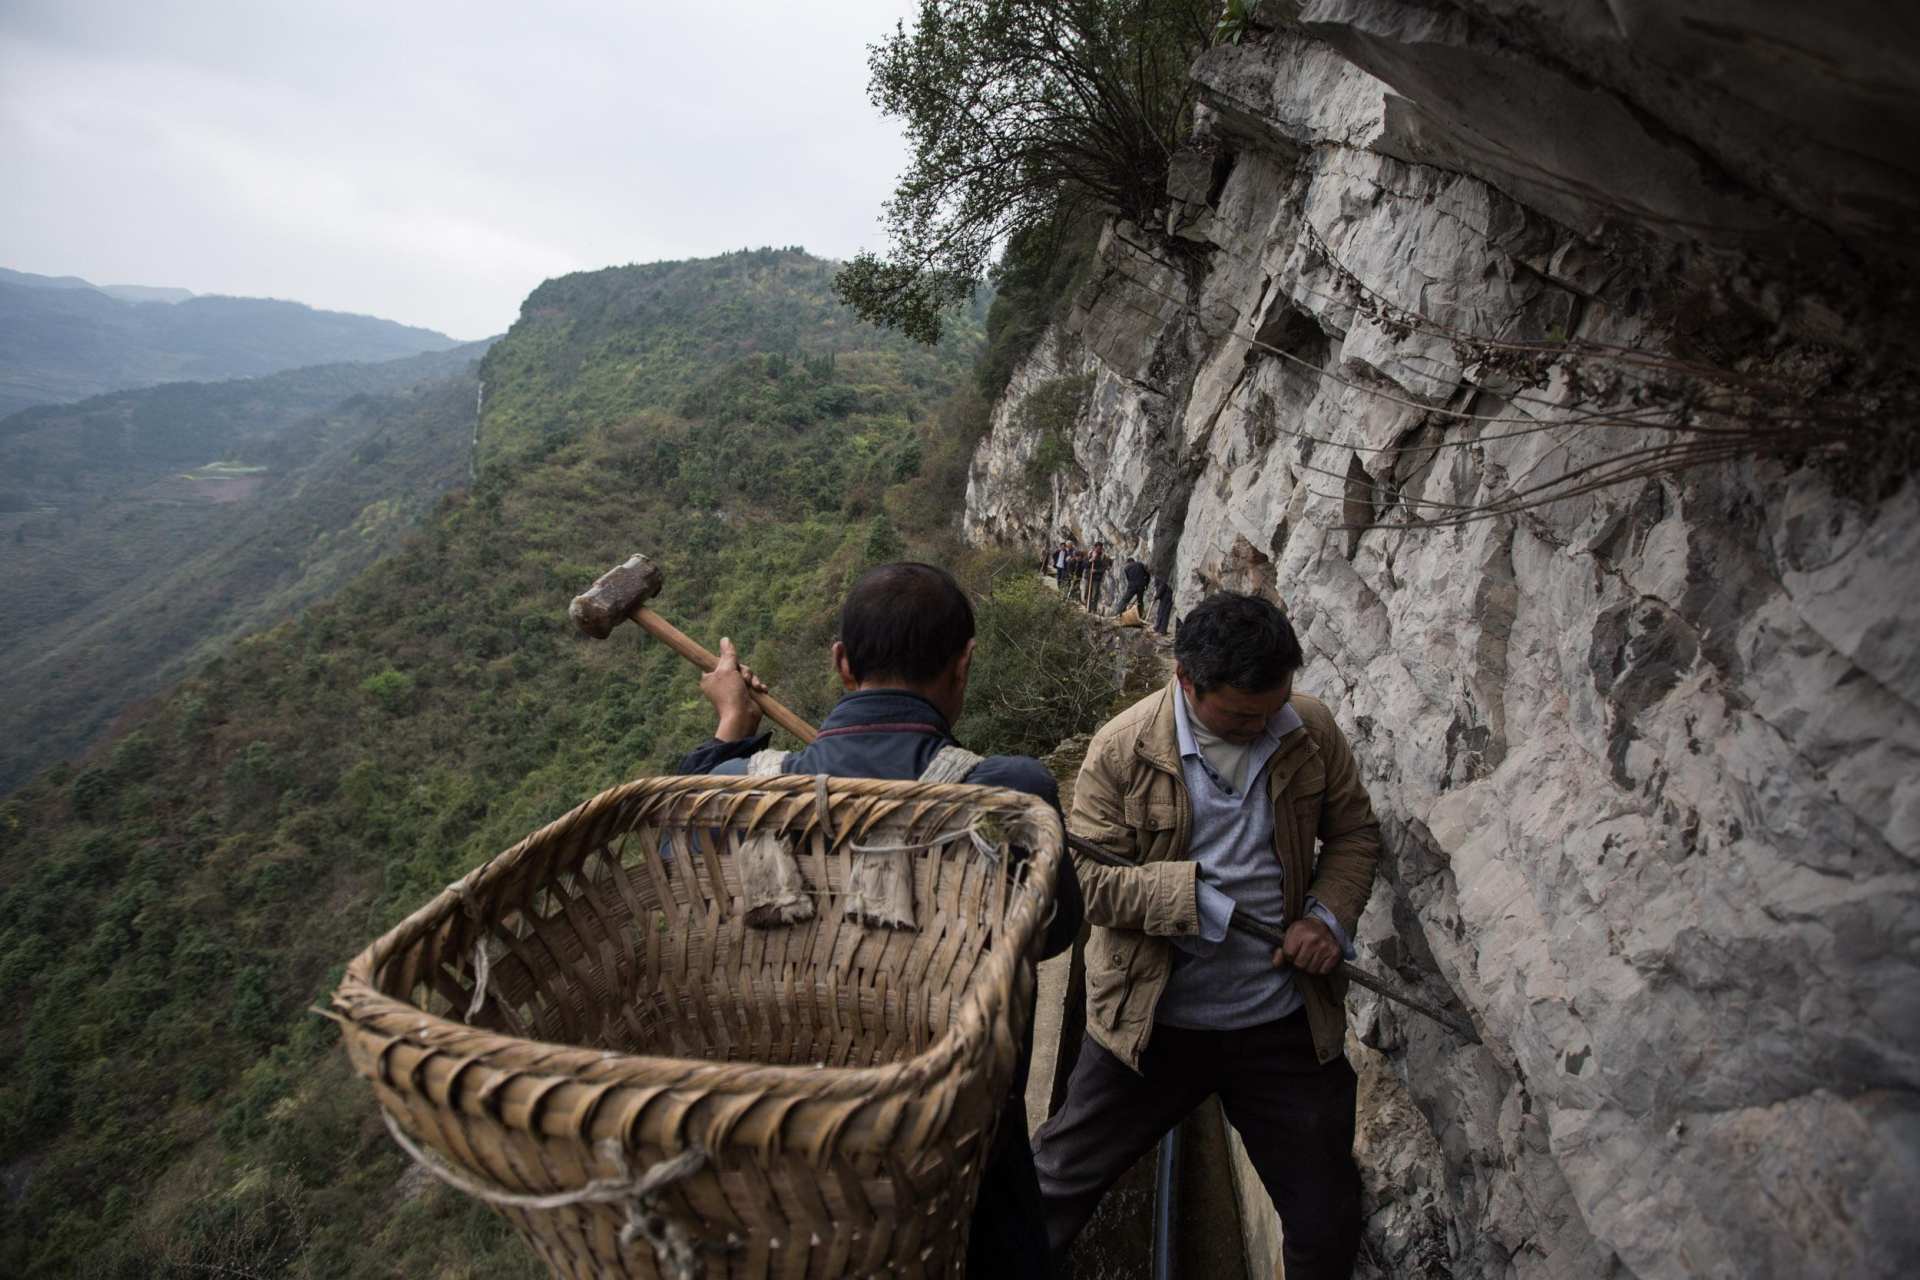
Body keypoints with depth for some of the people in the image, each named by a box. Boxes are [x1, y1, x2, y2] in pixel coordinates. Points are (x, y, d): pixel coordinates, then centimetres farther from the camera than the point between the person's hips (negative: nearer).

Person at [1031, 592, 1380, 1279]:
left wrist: (1329, 918, -9)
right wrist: (1191, 893, -26)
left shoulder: (1311, 729, -5)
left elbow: (1355, 832, 7)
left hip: (1285, 1025, 3)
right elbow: (1091, 879, -14)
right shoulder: (1123, 747, -15)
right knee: (1057, 1184, 12)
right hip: (1150, 1018, -2)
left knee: (1329, 1222, 17)